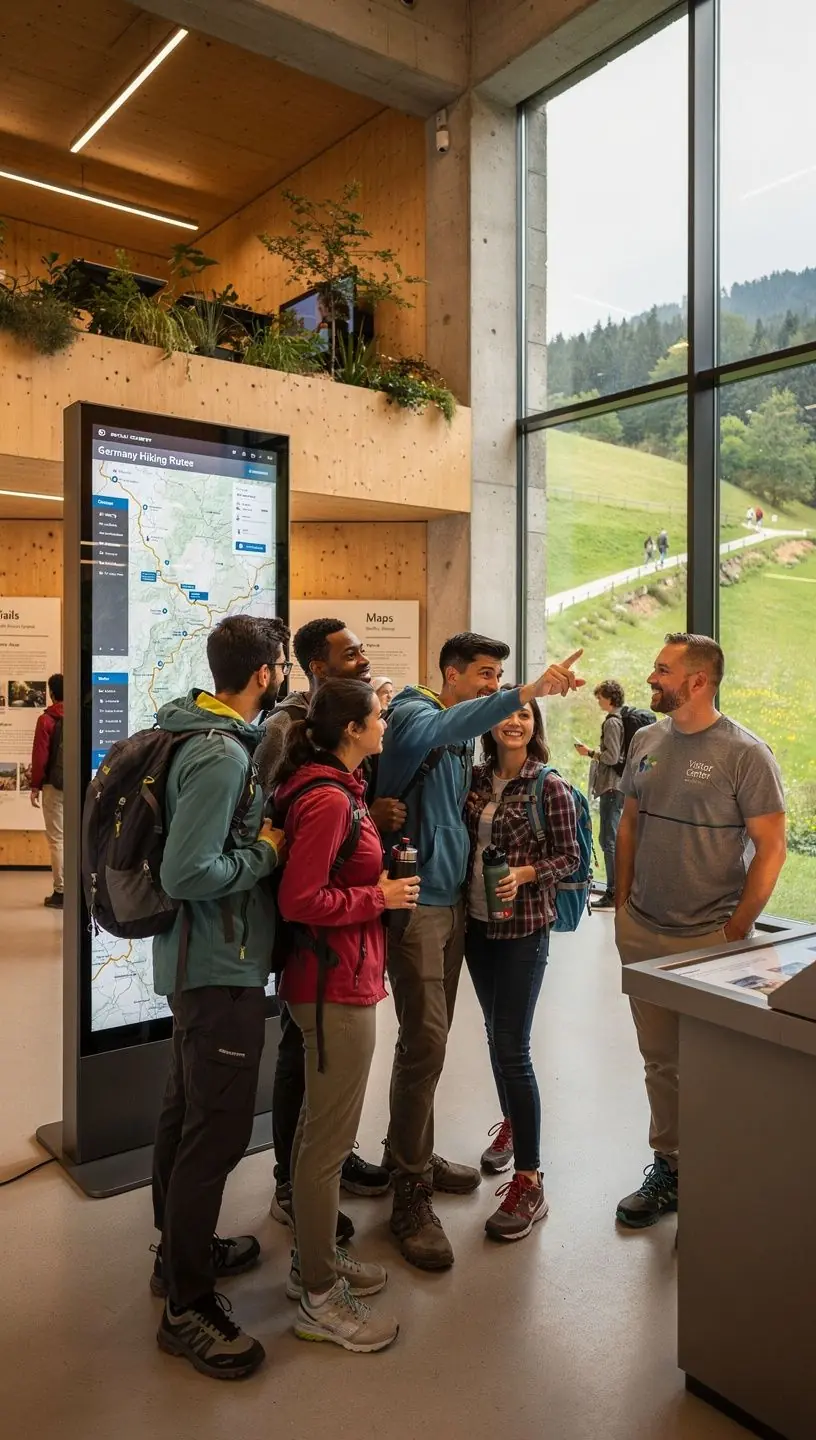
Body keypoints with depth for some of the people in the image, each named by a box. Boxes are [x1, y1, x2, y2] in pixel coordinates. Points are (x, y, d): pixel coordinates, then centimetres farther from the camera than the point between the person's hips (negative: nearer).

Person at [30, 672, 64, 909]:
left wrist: (35, 786, 0)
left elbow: (40, 756, -7)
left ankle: (60, 892, 1)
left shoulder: (46, 719, -7)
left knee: (56, 839, 1)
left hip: (55, 785, -4)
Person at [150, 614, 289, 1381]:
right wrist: (265, 851, -16)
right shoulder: (223, 755, -24)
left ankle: (181, 1250, 38)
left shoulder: (208, 734, 6)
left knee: (187, 1111, 21)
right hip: (221, 965, -10)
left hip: (198, 961, 10)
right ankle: (188, 1306, 13)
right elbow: (186, 874, -28)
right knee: (218, 1127, -1)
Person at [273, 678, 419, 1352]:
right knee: (329, 1142, 3)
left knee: (319, 1126, 21)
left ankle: (316, 1260, 38)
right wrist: (379, 896, -16)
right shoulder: (328, 799, -22)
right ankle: (319, 1297, 19)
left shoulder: (335, 787, 9)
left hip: (333, 978, 11)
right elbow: (300, 901, -25)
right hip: (338, 985, -11)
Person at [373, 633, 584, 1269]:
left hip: (453, 898, 8)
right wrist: (526, 692, -43)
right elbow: (439, 730, -35)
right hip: (415, 900, -8)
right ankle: (411, 1193, 5)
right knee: (425, 1040, -8)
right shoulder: (414, 714, -10)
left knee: (432, 1037, 15)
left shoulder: (467, 735, 15)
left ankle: (413, 1155, 31)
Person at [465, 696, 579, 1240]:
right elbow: (464, 842, 10)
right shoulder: (476, 779, 4)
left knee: (511, 1048, -5)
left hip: (524, 928, -5)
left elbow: (569, 856, -6)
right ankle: (511, 1125, 42)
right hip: (477, 923, 5)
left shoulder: (550, 787, -9)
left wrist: (524, 875, -21)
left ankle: (529, 1181, 6)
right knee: (496, 1035, 19)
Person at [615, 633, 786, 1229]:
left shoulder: (745, 753, -13)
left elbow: (771, 848, -11)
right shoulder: (645, 742, 4)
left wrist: (735, 933, -11)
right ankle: (668, 1170, 33)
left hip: (710, 940, -5)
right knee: (660, 1061, 16)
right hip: (642, 934, 5)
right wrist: (623, 905, 9)